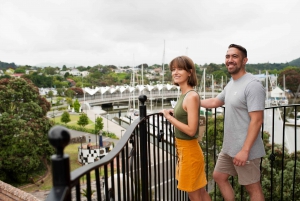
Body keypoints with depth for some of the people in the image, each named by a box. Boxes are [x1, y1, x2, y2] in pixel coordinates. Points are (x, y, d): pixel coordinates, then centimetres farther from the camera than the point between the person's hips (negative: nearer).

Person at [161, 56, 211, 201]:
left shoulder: (191, 96, -21)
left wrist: (169, 117, -17)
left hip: (189, 150, -9)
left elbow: (191, 130, -24)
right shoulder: (185, 95, 6)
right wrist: (174, 113, 6)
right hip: (183, 149, 9)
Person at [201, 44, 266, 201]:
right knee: (219, 176, 21)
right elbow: (215, 102, 25)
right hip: (228, 147, 9)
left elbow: (257, 120, -23)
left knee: (252, 188, 7)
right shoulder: (231, 84, 9)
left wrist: (245, 150, -25)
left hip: (245, 149, -9)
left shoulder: (252, 85, -19)